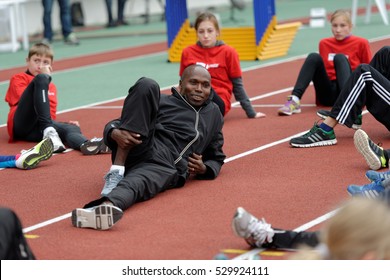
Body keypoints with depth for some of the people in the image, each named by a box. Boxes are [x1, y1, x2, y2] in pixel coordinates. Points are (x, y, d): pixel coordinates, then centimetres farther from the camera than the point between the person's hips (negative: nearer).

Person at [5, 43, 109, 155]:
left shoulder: (51, 87, 32)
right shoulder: (19, 78, 16)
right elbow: (23, 97, -4)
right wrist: (45, 77, -1)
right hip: (21, 124, -5)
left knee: (72, 127, -27)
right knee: (41, 78, -22)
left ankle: (85, 144, -66)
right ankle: (48, 131, -39)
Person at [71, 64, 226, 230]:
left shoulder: (214, 115, 29)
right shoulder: (162, 101, 21)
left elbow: (216, 158, 36)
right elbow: (114, 124, 16)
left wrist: (204, 169, 10)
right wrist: (116, 133, -11)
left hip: (165, 167, -1)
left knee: (137, 183, -38)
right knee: (146, 85, -18)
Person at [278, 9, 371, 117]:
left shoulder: (361, 43, 3)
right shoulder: (324, 43, 13)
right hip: (328, 93, 3)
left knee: (340, 58, -26)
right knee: (314, 57, -19)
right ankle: (294, 100, -34)